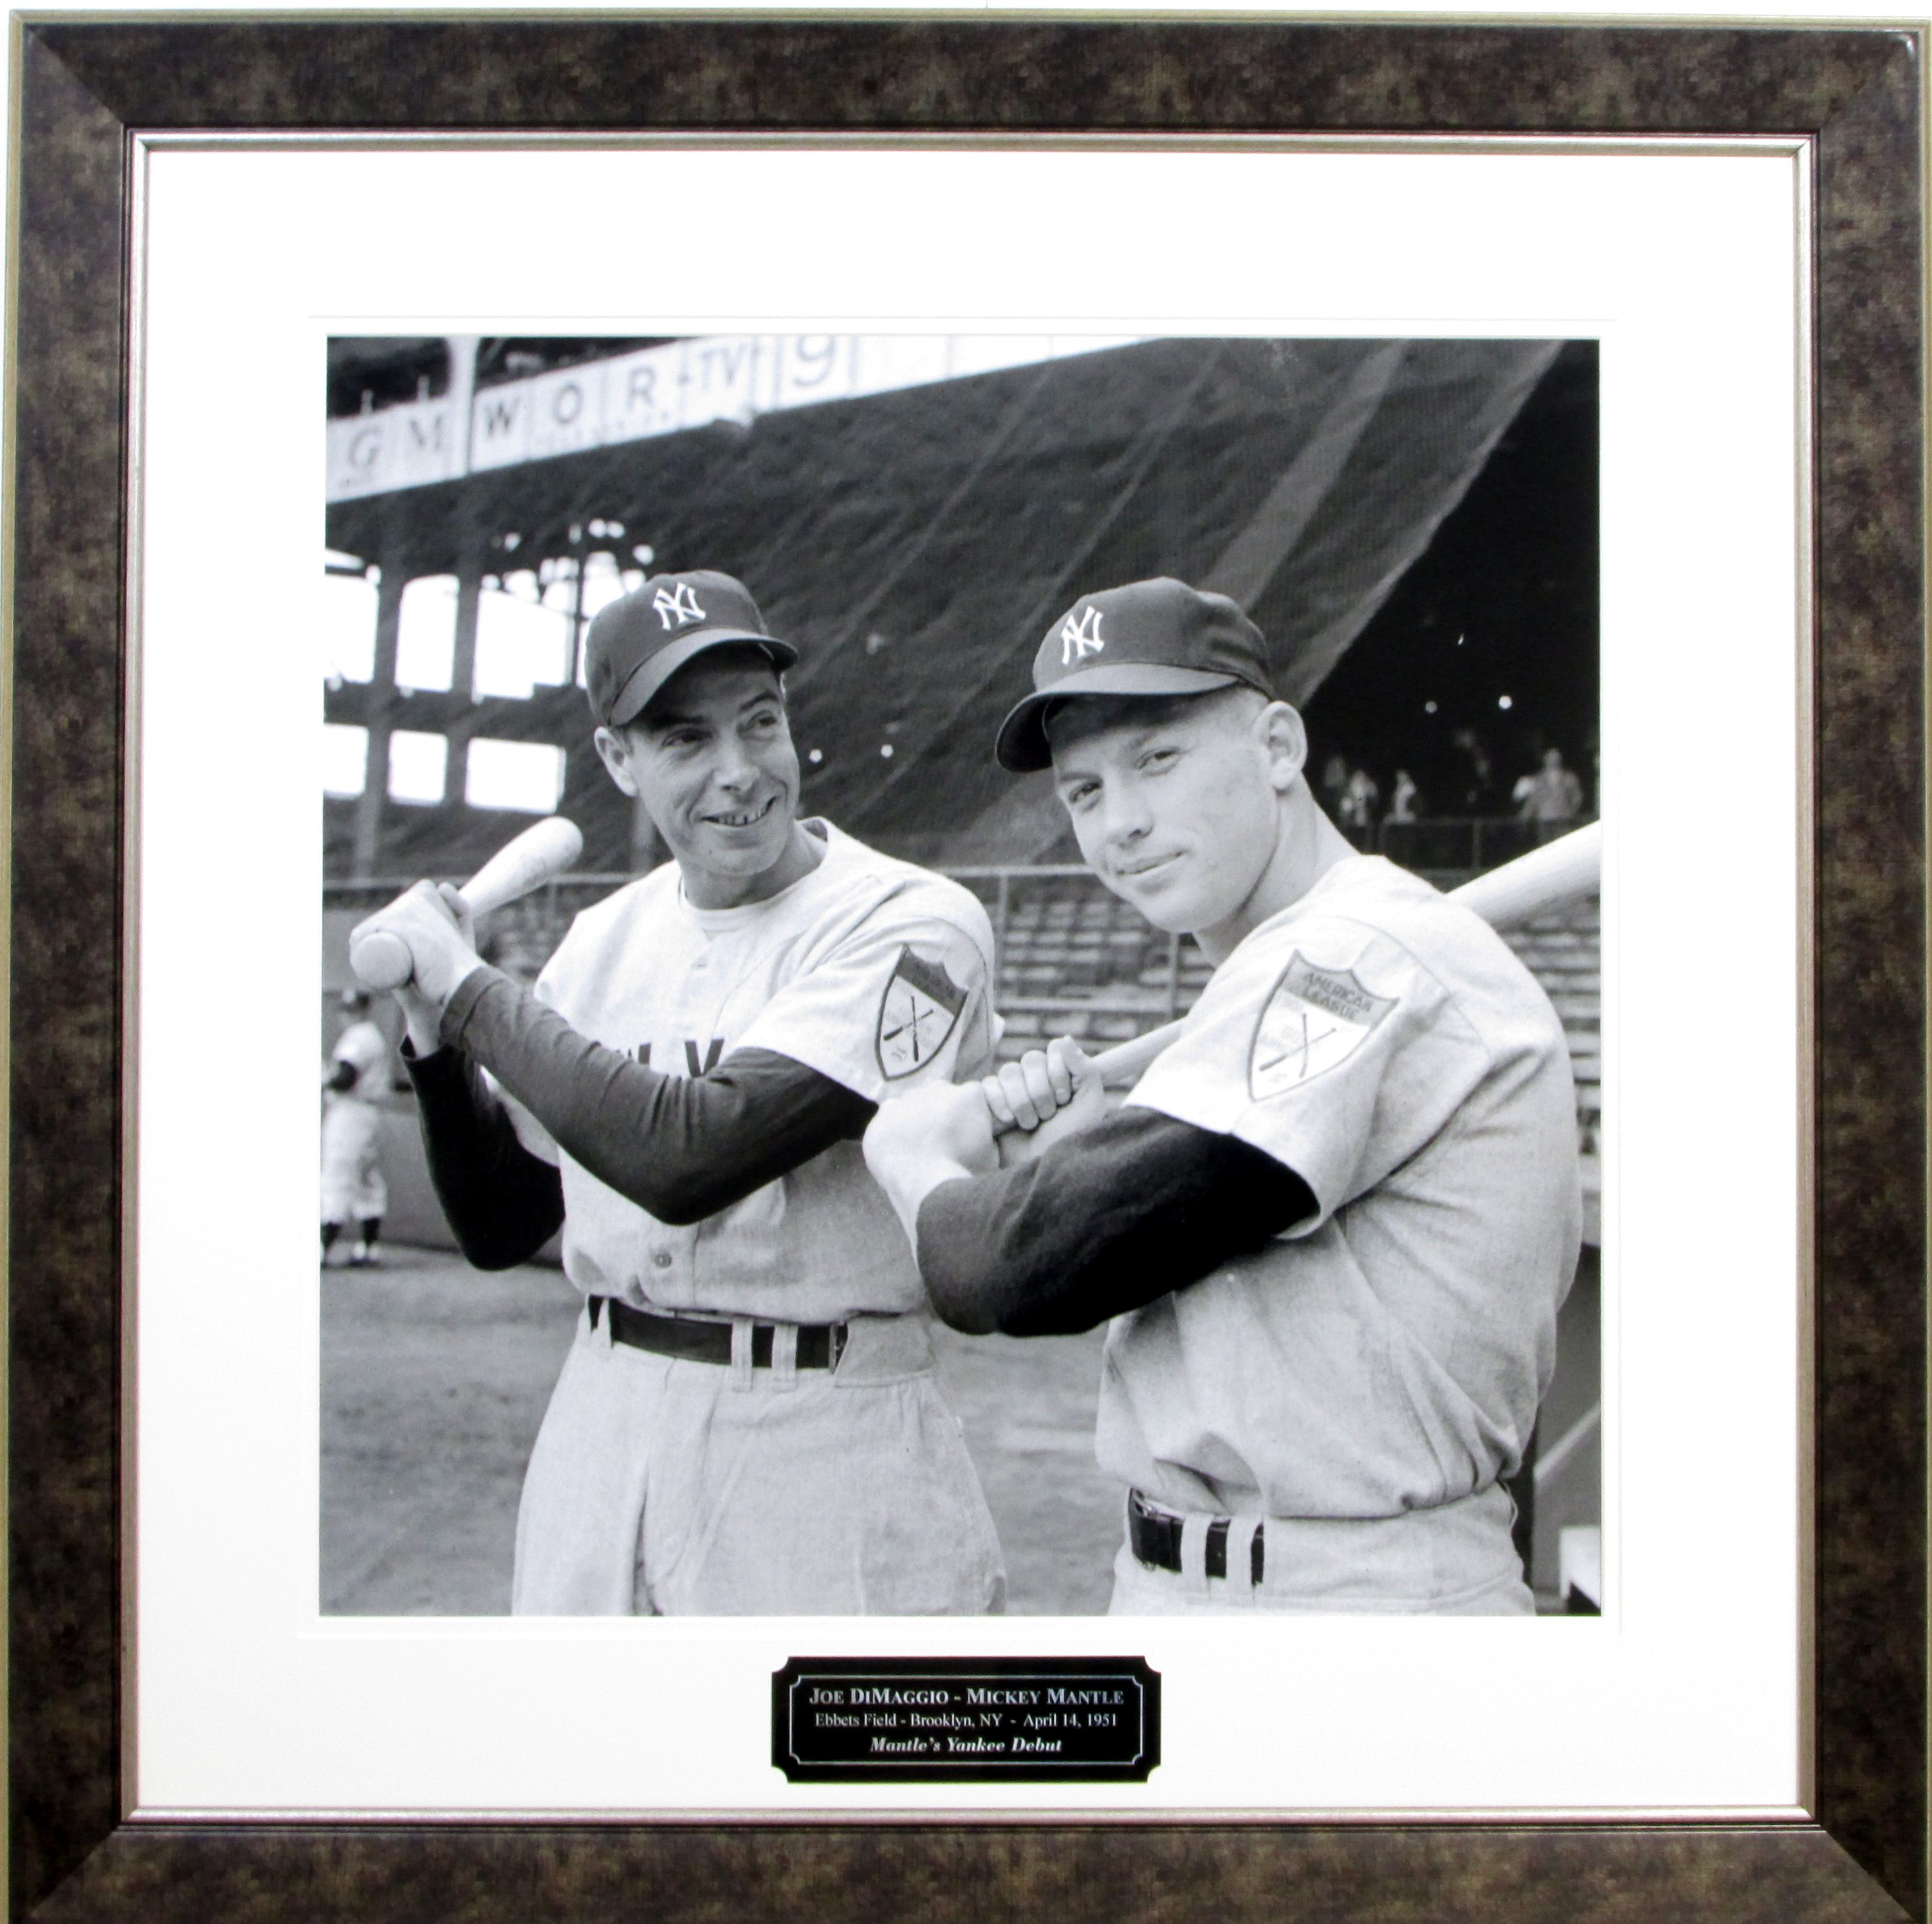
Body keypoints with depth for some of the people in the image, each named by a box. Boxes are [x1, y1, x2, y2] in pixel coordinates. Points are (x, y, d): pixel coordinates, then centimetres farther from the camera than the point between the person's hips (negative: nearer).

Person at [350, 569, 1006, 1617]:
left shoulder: (911, 925, -14)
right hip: (598, 1426, 6)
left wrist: (466, 981, -14)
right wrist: (435, 1031, -4)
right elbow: (498, 1231, 12)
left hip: (822, 1441, -5)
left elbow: (689, 1158, -25)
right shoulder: (605, 939, 7)